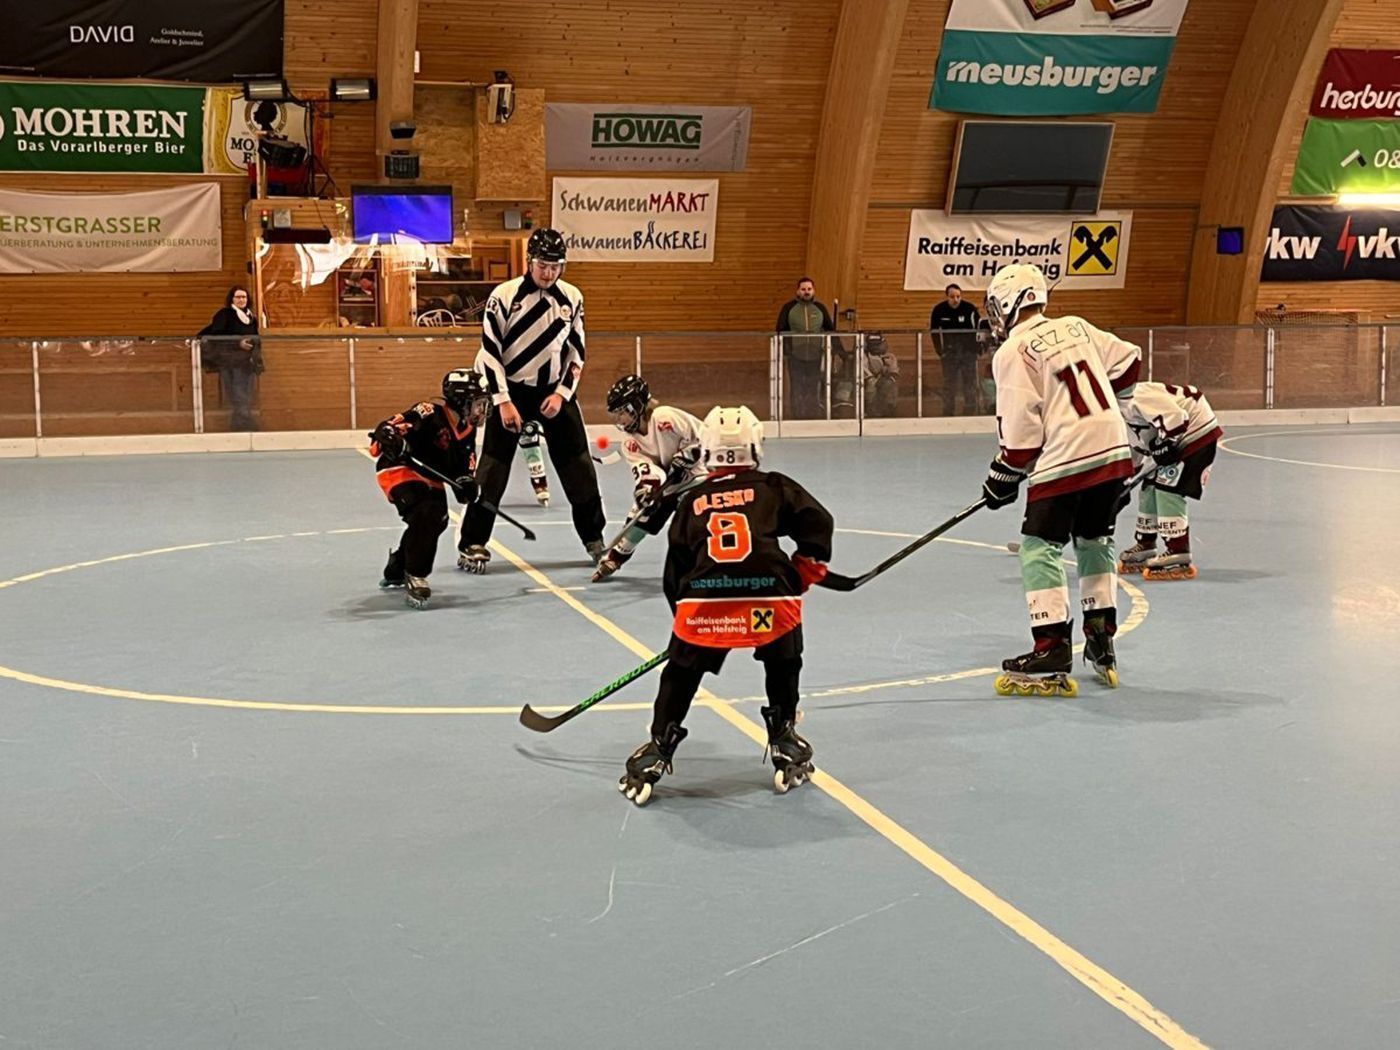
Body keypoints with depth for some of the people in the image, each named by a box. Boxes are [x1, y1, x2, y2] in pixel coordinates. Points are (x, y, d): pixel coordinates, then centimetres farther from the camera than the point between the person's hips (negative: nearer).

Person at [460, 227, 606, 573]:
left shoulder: (572, 298, -1)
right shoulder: (504, 296, -12)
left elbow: (576, 351, 5)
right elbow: (489, 352, -10)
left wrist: (562, 393, -6)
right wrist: (503, 401, -14)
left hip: (555, 391, 3)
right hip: (511, 390, -3)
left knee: (579, 466, 3)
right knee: (492, 468, -5)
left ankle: (595, 539, 18)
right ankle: (473, 545, 3)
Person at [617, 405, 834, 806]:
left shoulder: (692, 501, 24)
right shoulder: (775, 488, 19)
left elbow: (676, 567, 25)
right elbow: (817, 525, 8)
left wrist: (684, 610, 36)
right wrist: (803, 575, 18)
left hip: (703, 600, 1)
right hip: (769, 593, -1)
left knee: (680, 674, 19)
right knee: (783, 665, 25)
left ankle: (656, 753, 17)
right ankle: (786, 749, 27)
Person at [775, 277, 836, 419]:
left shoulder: (820, 308, 6)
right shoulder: (789, 307, 0)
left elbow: (831, 330, 14)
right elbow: (780, 331, 3)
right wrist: (782, 353, -1)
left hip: (815, 356, 2)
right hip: (795, 355, -2)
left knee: (814, 390, 8)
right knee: (797, 390, 3)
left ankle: (813, 417, 17)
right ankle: (797, 417, 10)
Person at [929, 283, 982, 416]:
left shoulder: (970, 309, -11)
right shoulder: (939, 310, -7)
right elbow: (934, 331, 4)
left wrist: (978, 347, -2)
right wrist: (940, 350, 2)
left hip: (968, 351, -1)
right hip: (949, 350, 1)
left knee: (970, 382, 1)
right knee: (949, 383, 4)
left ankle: (971, 411, 7)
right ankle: (948, 412, 10)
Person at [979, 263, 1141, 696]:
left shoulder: (1012, 352, -7)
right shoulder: (1075, 327, 13)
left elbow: (1020, 427, -10)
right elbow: (1128, 362, 18)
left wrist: (1003, 477, 2)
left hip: (1066, 460, -7)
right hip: (1114, 449, 7)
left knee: (1039, 549, 0)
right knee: (1095, 542, 20)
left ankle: (1052, 651, -7)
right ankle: (1102, 644, 24)